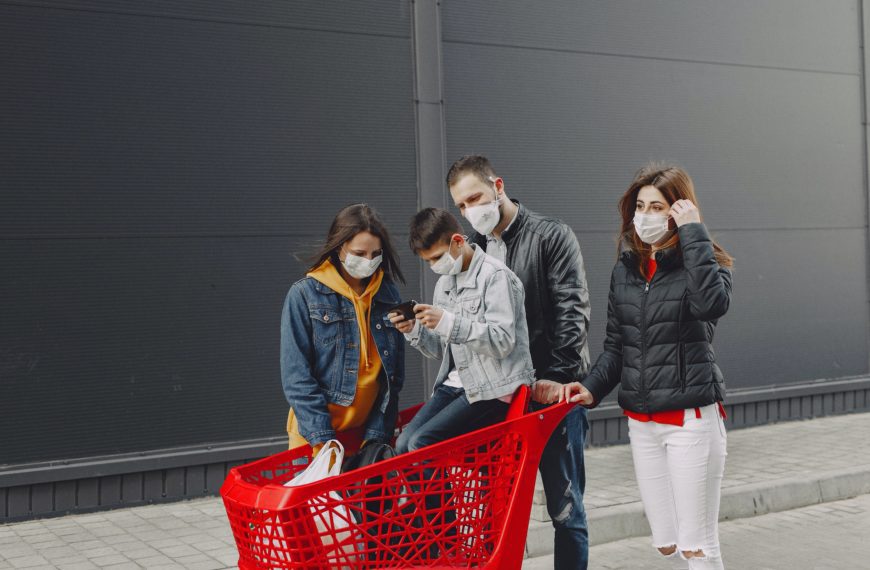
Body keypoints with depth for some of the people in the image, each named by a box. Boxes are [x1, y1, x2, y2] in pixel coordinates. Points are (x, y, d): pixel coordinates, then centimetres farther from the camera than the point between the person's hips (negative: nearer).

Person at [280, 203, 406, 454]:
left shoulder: (388, 294, 4)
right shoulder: (304, 295, -6)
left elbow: (394, 376, 5)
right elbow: (296, 377, -9)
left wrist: (377, 436, -3)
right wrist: (323, 441, -15)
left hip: (371, 433, 3)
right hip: (315, 438, -3)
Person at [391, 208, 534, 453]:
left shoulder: (495, 276, -9)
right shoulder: (444, 283, 16)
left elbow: (502, 341, -19)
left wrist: (448, 323, -26)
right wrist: (414, 331, -2)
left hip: (494, 388, -8)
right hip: (456, 384, 8)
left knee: (421, 442, -20)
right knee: (404, 443, -7)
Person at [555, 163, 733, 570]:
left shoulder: (700, 263, -6)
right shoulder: (625, 270, 9)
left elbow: (712, 303, -30)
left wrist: (693, 231, -23)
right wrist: (593, 388, -4)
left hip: (691, 417, -5)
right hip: (641, 422, 6)